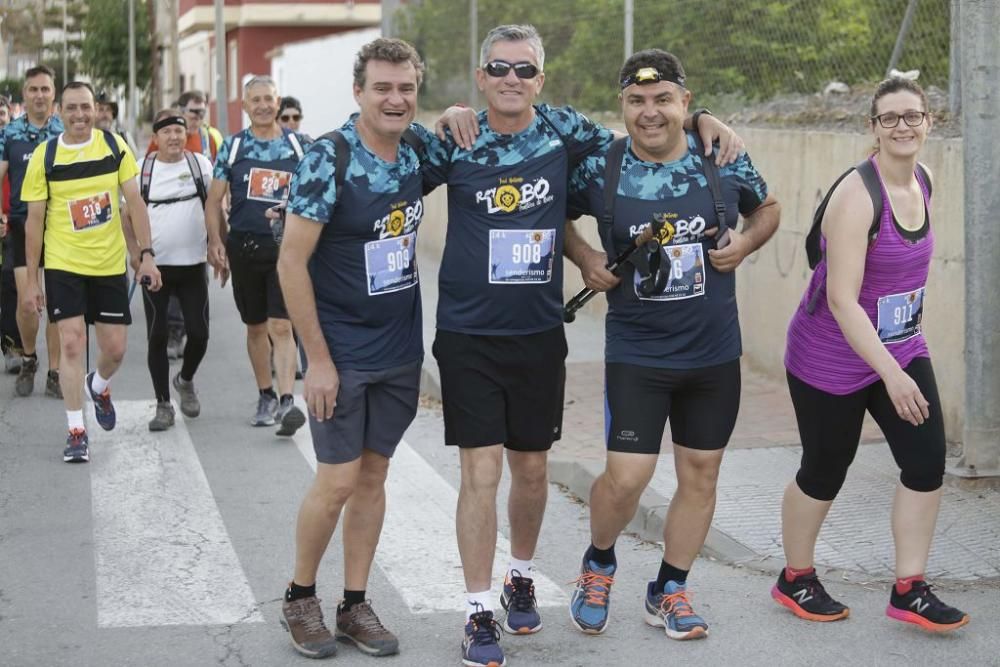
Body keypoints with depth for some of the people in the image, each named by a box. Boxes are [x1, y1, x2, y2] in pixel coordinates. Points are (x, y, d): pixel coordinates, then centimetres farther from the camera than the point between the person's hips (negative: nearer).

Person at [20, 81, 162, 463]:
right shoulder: (44, 156, -5)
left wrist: (146, 253, -8)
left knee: (114, 349, 6)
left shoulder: (115, 145, -2)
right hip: (64, 265, -2)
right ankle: (76, 432, 3)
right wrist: (31, 280, -2)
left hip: (110, 264, 2)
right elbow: (35, 221, -1)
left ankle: (99, 388, 41)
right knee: (72, 344, -8)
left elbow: (134, 201, 1)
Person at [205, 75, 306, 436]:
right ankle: (266, 397, 24)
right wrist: (215, 242, -6)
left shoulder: (298, 145, 3)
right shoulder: (232, 146, 4)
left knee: (281, 327, -12)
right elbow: (214, 199, 5)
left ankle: (286, 402, -16)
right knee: (256, 327, 11)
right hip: (244, 246, 2)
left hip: (285, 246, -2)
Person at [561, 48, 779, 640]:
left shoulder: (723, 161, -3)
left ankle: (670, 592, 27)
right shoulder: (600, 170, -6)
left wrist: (744, 243, -5)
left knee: (700, 474, 10)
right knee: (625, 478, -8)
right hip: (636, 354, -2)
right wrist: (583, 256, -4)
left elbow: (768, 209, 14)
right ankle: (599, 565, 23)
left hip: (714, 353, 2)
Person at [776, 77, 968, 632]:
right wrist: (891, 374, -31)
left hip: (901, 349, 7)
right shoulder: (857, 196, -24)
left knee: (927, 461, -3)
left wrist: (901, 361, 19)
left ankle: (909, 591, 9)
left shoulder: (923, 181, 0)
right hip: (833, 360, -6)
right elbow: (841, 300, -28)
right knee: (825, 472, 8)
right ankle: (795, 580, 30)